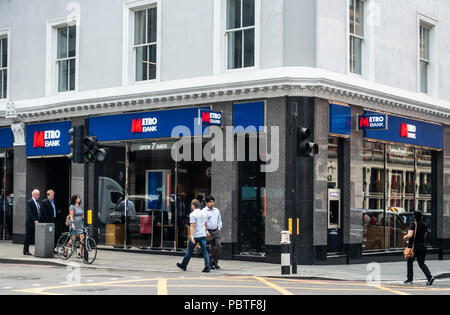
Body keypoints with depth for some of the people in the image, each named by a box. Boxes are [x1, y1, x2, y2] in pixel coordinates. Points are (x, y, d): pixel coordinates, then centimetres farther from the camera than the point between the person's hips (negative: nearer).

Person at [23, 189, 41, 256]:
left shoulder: (38, 202, 15)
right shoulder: (29, 202, -8)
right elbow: (29, 213, -17)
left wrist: (40, 220, 6)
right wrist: (34, 220, -24)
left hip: (37, 223, 7)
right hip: (30, 223, -7)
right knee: (28, 237, 0)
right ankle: (26, 251, 7)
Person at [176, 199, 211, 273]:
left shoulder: (192, 214, -10)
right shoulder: (204, 213, 8)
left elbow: (192, 226, -18)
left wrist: (192, 236, -21)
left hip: (195, 236, -4)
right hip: (203, 235, 4)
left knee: (189, 251, 9)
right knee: (205, 251, 2)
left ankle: (183, 265, 23)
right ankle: (207, 267, -8)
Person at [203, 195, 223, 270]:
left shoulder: (217, 210, 13)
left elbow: (219, 220, 22)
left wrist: (219, 228, 8)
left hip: (216, 231, 5)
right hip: (208, 232, -4)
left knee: (219, 246, -7)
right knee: (211, 249, -1)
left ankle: (215, 262, 5)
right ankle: (209, 264, 11)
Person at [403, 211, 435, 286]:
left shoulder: (413, 224, -11)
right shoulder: (424, 225, 8)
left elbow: (410, 235, -22)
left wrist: (405, 237, -1)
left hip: (414, 246, -5)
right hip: (422, 246, 5)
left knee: (410, 263, 12)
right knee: (422, 263, 8)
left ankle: (410, 279, 15)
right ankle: (430, 277, -12)